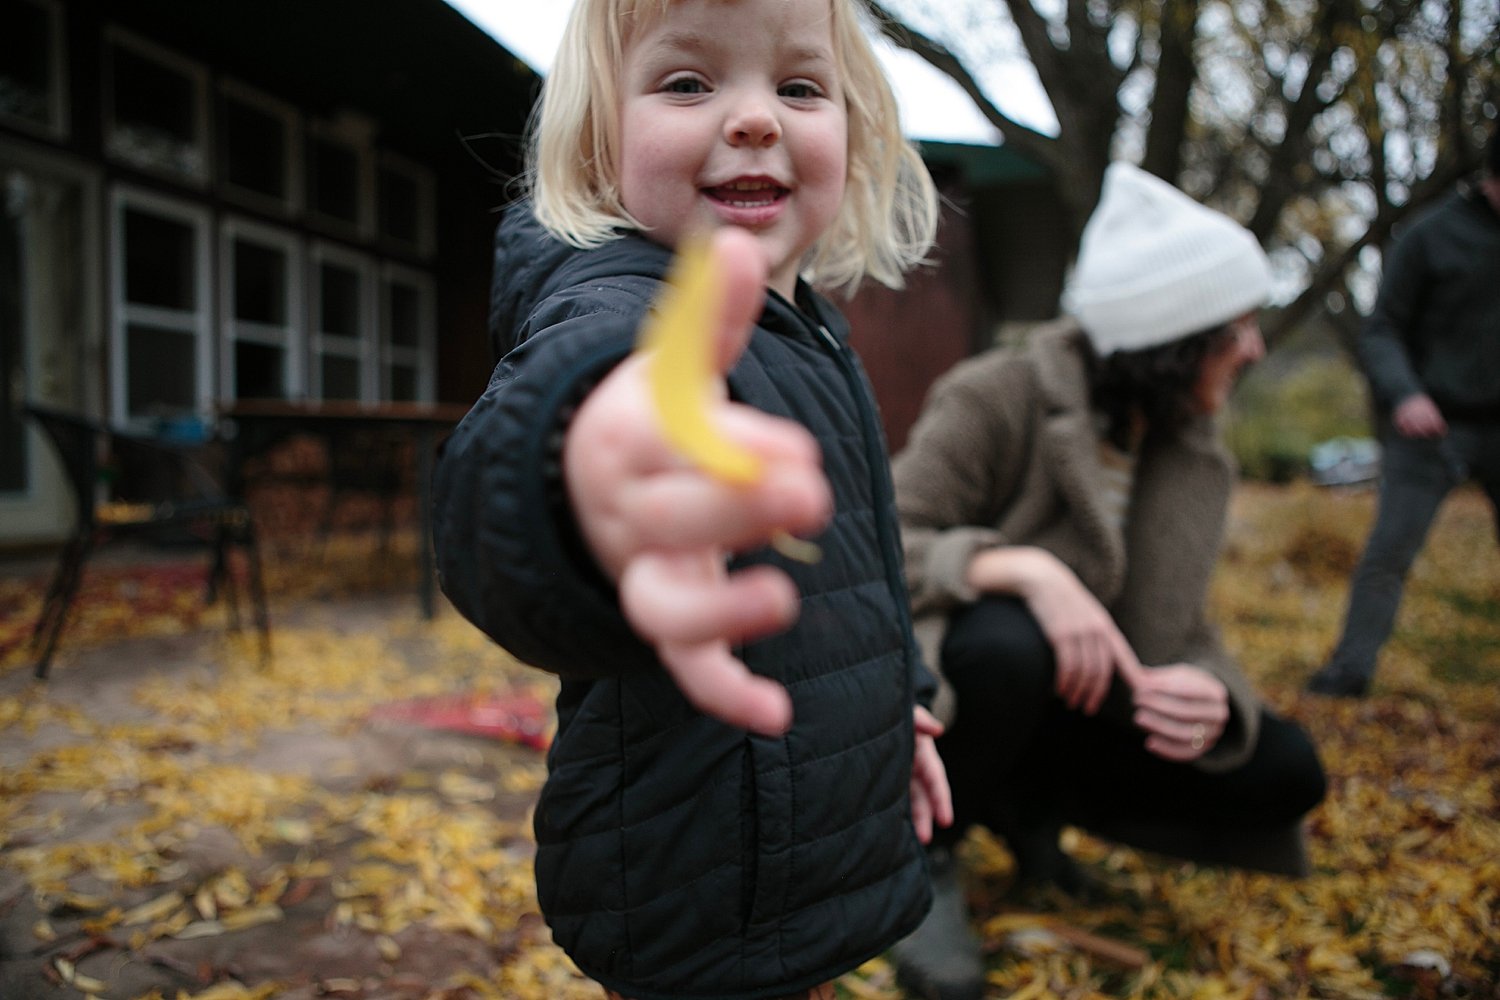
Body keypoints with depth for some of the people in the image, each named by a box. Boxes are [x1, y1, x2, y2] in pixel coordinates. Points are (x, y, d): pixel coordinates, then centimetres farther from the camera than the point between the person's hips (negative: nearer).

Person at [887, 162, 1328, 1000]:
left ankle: (1027, 804, 10)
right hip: (943, 690, -6)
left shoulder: (1194, 454, -1)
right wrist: (1023, 567, -42)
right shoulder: (999, 397, -19)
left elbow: (1181, 631, -3)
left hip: (1066, 709, 6)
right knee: (1007, 643, -39)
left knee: (1285, 772, -8)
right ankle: (927, 850, -10)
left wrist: (1212, 697, -27)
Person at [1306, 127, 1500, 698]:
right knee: (1389, 549, -6)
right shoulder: (1434, 234, -4)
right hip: (1432, 424, -4)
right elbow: (1381, 331, -4)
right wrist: (1403, 394, -20)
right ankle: (1352, 666, 1)